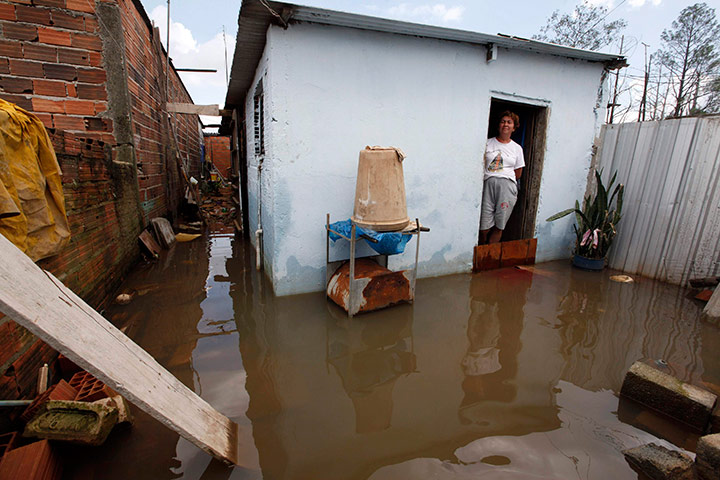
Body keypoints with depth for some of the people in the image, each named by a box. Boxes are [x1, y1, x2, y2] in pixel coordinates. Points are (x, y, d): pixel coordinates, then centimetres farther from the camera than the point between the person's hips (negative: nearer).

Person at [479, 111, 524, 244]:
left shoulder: (517, 148, 14)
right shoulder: (488, 143, 11)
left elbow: (518, 173, 16)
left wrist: (504, 177, 7)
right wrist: (491, 177, -7)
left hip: (507, 187, 2)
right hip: (488, 185, -1)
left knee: (498, 227, 1)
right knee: (484, 228, -5)